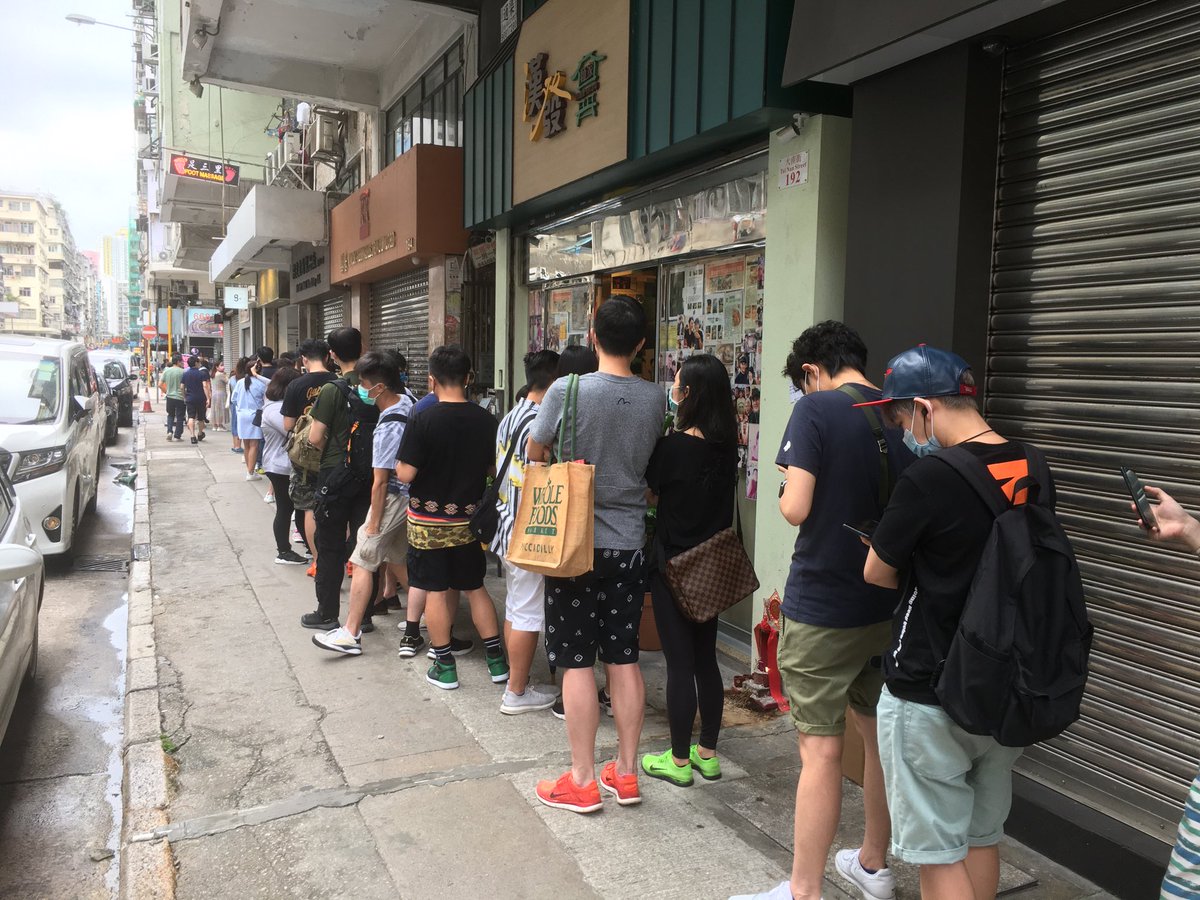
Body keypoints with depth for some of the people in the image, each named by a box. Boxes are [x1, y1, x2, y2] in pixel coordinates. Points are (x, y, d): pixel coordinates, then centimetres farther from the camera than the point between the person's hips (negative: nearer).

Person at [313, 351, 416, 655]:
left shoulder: (387, 429, -25)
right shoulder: (407, 400, -4)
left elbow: (380, 482, -20)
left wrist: (373, 524, -13)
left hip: (392, 497, -9)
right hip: (411, 493, 9)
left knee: (362, 562, -3)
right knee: (396, 559, 20)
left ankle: (351, 633, 1)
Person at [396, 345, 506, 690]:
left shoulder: (423, 420, -17)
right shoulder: (485, 419, -6)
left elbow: (406, 474, -17)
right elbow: (492, 469, 4)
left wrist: (400, 464, 4)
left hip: (428, 521, -3)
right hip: (469, 519, 3)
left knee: (436, 591, 7)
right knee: (476, 587, 15)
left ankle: (445, 667, 15)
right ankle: (497, 661, 19)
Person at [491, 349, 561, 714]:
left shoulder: (509, 418, 10)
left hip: (507, 526, 10)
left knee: (514, 609, 17)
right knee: (528, 615, 1)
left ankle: (516, 681, 28)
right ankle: (517, 693, 12)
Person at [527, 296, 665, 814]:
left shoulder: (568, 390, -14)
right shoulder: (655, 400, -2)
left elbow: (536, 453, 0)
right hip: (629, 543, 4)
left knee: (577, 661, 5)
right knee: (625, 659, 12)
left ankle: (582, 781, 14)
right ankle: (626, 772, 23)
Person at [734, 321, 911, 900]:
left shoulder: (816, 409, -13)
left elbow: (796, 508, -20)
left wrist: (785, 495, 1)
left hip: (823, 606, -7)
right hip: (888, 606, 7)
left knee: (821, 750, 0)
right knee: (879, 735, 19)